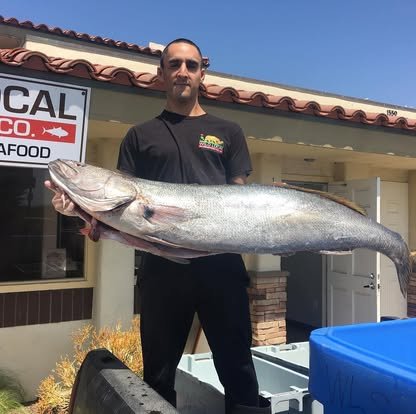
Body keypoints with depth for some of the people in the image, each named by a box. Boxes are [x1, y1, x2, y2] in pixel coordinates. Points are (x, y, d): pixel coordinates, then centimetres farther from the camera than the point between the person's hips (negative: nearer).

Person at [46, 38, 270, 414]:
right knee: (158, 375, 11)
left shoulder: (227, 132, 15)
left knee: (237, 367, 6)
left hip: (221, 262, 0)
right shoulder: (141, 136, 14)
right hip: (162, 265, 1)